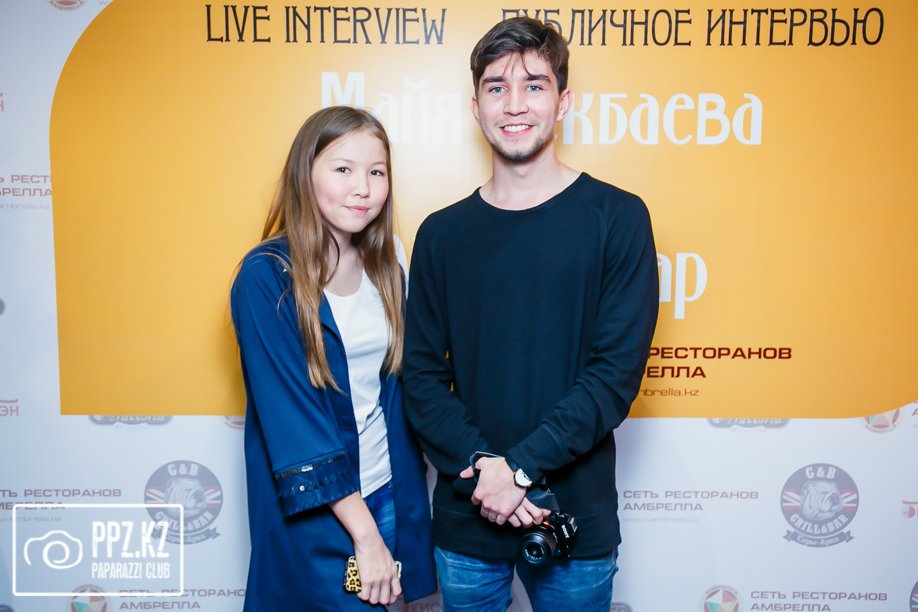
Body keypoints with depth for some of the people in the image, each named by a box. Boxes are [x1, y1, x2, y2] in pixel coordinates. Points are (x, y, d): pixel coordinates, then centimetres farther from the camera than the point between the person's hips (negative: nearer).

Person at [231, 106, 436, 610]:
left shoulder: (384, 267, 2)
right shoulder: (267, 276, -15)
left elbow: (394, 385, 8)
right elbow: (290, 413, -18)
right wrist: (364, 531, -18)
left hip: (388, 493, 5)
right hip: (312, 509, -5)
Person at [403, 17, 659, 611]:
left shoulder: (616, 217, -6)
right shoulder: (442, 233, 2)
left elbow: (618, 370, -12)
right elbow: (423, 373, 0)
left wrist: (519, 466, -17)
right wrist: (478, 468, -15)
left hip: (576, 517, -1)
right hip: (466, 515, 2)